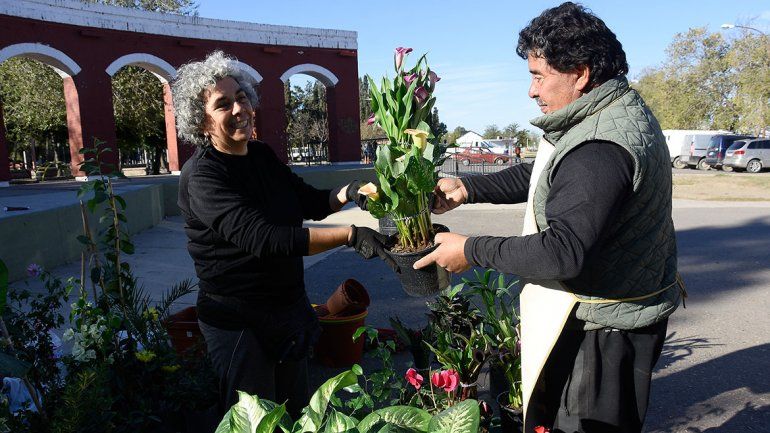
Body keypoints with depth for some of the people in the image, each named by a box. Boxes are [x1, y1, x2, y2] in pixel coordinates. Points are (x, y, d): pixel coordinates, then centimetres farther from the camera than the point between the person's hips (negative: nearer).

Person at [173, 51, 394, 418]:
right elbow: (262, 238, -32)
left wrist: (347, 193, -12)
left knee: (296, 411, 22)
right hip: (240, 321, -7)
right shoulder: (202, 176, -21)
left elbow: (311, 203, 9)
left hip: (290, 307, 7)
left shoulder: (262, 155, 2)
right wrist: (350, 236, -36)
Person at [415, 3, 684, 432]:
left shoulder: (600, 151, -30)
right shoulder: (616, 112, 6)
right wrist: (466, 188, 3)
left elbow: (562, 253, -34)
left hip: (605, 323, -10)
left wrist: (472, 250, -23)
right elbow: (541, 175, 12)